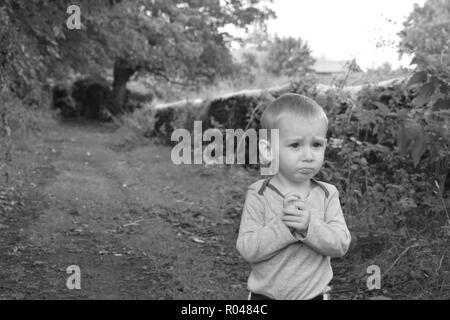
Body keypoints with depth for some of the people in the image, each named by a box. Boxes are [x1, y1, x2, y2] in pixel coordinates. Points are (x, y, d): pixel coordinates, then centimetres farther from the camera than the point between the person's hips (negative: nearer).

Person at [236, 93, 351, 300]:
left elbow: (341, 244, -14)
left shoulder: (327, 195, -6)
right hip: (265, 294, -1)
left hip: (314, 294, 2)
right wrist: (282, 225, -30)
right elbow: (247, 249, -18)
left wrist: (310, 226, -30)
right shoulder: (258, 195, -12)